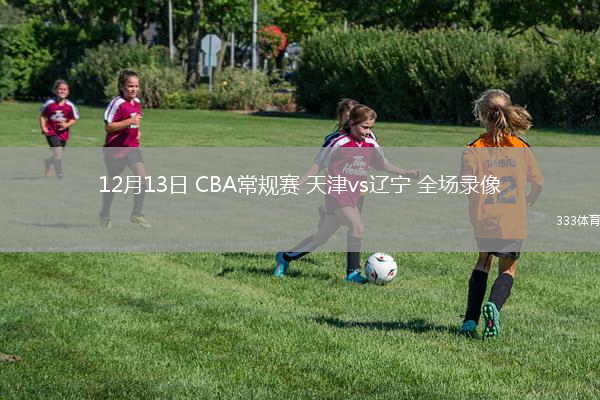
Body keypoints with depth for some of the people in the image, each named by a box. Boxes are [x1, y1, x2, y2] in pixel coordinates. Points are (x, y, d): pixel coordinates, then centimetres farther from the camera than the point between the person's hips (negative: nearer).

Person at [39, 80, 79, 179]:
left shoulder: (70, 105, -7)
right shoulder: (49, 103, -8)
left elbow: (73, 119, 2)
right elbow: (43, 116, 3)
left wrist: (67, 125, -17)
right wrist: (43, 127, -10)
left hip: (63, 133, 3)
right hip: (51, 132, -3)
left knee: (58, 156, 15)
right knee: (58, 152, -19)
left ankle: (47, 162, 48)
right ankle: (59, 174, -5)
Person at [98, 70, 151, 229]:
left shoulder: (137, 102, 7)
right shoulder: (117, 103, -17)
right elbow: (108, 127, -21)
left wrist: (138, 131, 8)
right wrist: (129, 121, -26)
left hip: (132, 147, 6)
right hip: (115, 149, -6)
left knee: (142, 177, -9)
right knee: (112, 183, 7)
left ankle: (137, 214, 1)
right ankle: (105, 215, 26)